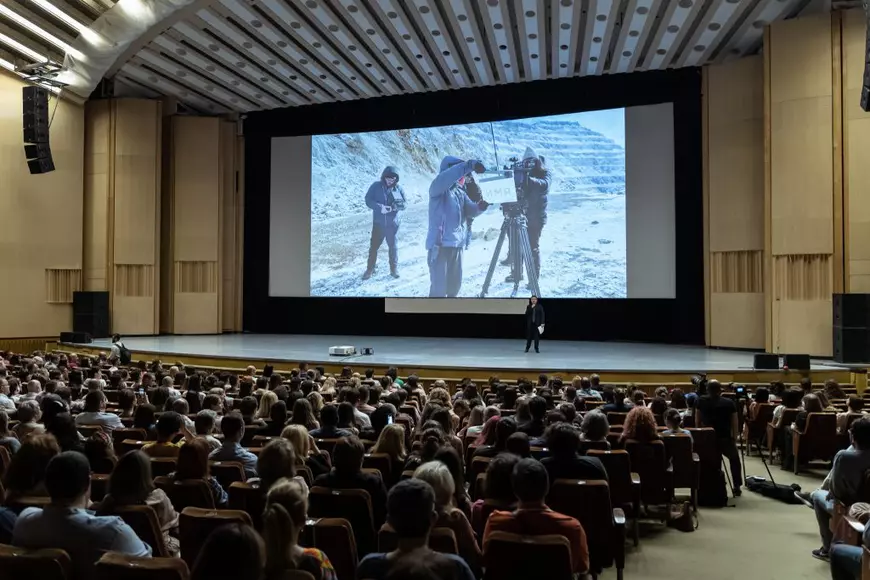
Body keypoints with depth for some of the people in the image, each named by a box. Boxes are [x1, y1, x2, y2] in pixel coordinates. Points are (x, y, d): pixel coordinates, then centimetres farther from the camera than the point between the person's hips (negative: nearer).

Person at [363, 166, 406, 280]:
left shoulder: (398, 188, -2)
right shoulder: (376, 186, -5)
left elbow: (404, 204, 1)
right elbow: (368, 200, -8)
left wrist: (395, 206, -21)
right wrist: (380, 207, -23)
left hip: (392, 223, 1)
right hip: (378, 223, -1)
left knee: (393, 246, 10)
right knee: (374, 246, 5)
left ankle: (394, 269, 23)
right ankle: (370, 269, 17)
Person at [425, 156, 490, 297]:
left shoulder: (460, 191, 15)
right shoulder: (438, 188, -4)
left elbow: (470, 211, 6)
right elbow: (445, 178, -26)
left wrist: (480, 207, -16)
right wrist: (469, 165, -31)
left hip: (457, 244, 7)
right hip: (439, 244, -7)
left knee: (455, 283, 15)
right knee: (439, 286, -8)